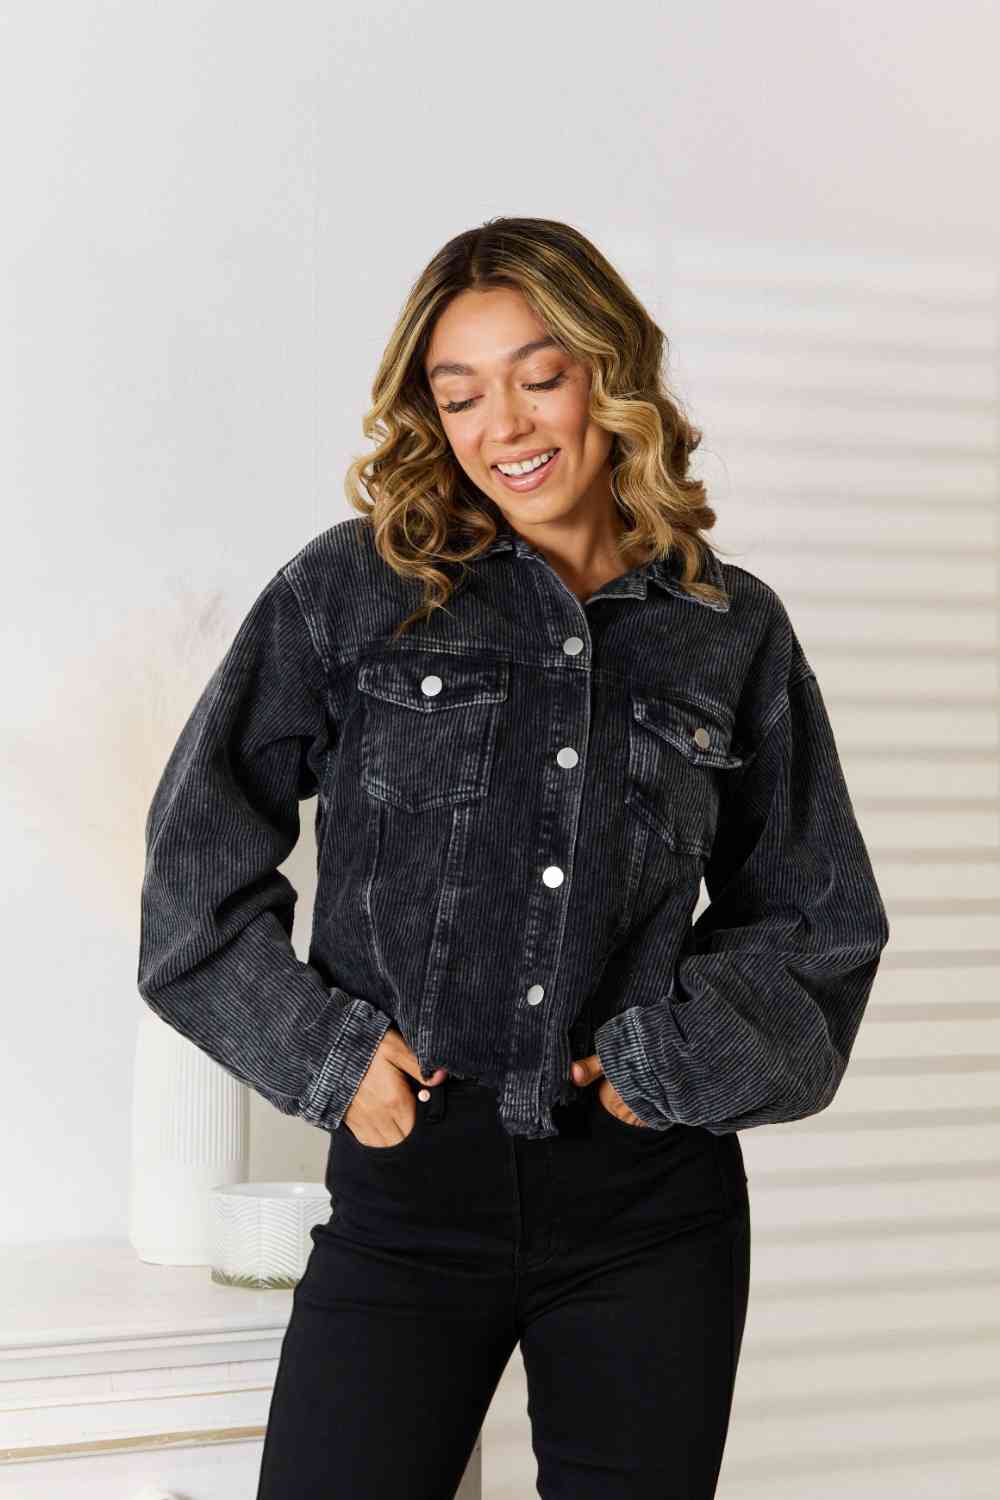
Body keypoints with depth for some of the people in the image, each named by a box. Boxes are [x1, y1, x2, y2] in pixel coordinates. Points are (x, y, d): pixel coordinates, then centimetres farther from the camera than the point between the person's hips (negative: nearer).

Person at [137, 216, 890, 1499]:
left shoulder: (734, 633, 5)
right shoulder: (352, 592, 1)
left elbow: (817, 917, 12)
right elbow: (200, 850, 5)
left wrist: (678, 1058, -2)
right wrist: (321, 1052, -3)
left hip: (653, 1210, 2)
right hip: (409, 1184, -1)